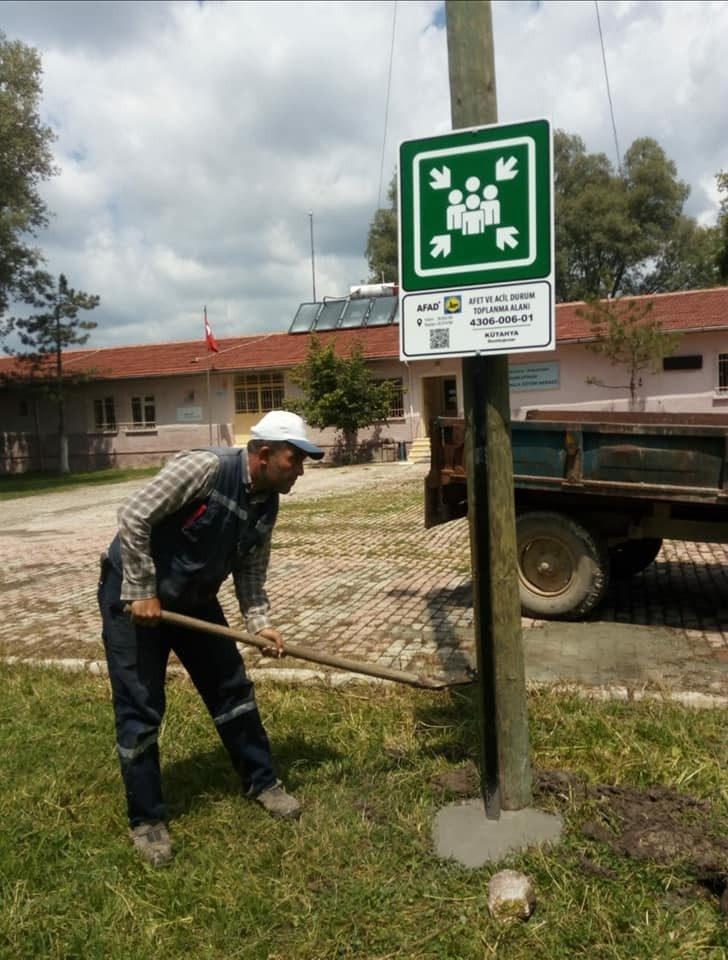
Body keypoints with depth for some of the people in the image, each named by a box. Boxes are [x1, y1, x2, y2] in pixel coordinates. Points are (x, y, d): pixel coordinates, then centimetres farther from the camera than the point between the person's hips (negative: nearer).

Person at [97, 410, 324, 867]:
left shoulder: (267, 504, -4)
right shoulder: (205, 467, -27)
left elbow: (250, 572, 3)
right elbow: (134, 517, -27)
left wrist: (261, 623, -12)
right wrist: (143, 592, -24)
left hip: (193, 599, 7)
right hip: (133, 593, -7)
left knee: (233, 689, 10)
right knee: (141, 710, 0)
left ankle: (263, 781, 28)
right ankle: (147, 819, 18)